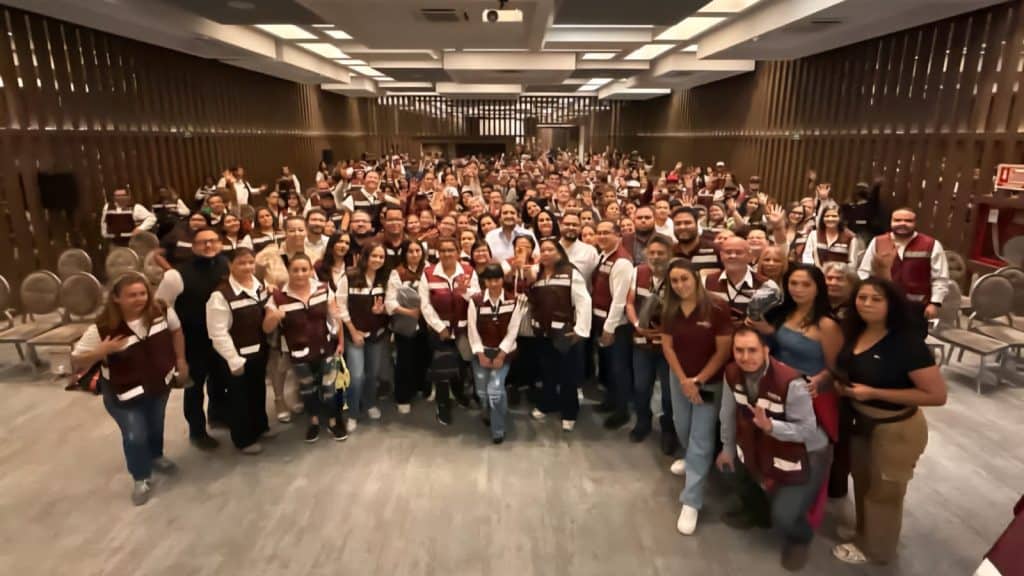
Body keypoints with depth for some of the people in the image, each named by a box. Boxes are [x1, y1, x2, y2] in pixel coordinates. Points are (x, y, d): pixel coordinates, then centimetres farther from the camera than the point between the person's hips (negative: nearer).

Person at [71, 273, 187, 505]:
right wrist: (101, 352, -36)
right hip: (124, 393, -3)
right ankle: (141, 479, 27)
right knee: (135, 436, 0)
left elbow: (176, 331, 4)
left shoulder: (161, 311, -18)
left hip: (160, 383, 4)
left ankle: (156, 456, 55)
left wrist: (180, 360, 2)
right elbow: (76, 361, -17)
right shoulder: (102, 328, -26)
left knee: (156, 425, 24)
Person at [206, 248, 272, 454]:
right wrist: (234, 359, -19)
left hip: (259, 351, 7)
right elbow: (218, 333, -22)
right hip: (237, 355, -7)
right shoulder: (221, 295, -22)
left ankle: (260, 426, 44)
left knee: (259, 390, 23)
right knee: (240, 396, 8)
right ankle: (244, 439, 25)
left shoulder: (260, 286, 3)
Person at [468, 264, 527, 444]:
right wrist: (481, 354, -9)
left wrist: (500, 355, -12)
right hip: (481, 352, 2)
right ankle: (489, 414, 40)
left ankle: (498, 429, 5)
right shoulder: (475, 301, -6)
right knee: (482, 392, 6)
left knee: (495, 390, -15)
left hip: (503, 352, -2)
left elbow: (512, 331, -8)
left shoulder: (514, 301, -8)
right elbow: (472, 330, -5)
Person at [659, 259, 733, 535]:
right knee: (682, 426, 21)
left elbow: (723, 351, -16)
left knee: (701, 439, 0)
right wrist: (683, 380, -10)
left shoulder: (716, 308, -20)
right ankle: (689, 459, 53)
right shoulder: (669, 309, -5)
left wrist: (698, 380, -14)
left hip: (710, 381, -4)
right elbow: (667, 346, -2)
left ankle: (691, 502, 7)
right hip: (679, 379, 5)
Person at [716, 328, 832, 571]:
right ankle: (756, 511, 44)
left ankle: (799, 539, 25)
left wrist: (770, 426, -41)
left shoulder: (791, 382, -34)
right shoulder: (732, 373, -13)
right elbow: (729, 413, 0)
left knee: (783, 516, -14)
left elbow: (807, 430, -27)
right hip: (763, 446, 7)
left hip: (807, 455, -7)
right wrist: (728, 447, 9)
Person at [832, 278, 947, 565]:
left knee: (883, 490, 17)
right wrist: (841, 384, -8)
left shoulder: (906, 343, -27)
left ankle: (875, 548, 41)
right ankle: (864, 531, 51)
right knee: (863, 481, 26)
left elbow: (937, 395, -27)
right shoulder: (854, 332, -5)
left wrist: (873, 392, -28)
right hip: (862, 422, 7)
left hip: (896, 430, -6)